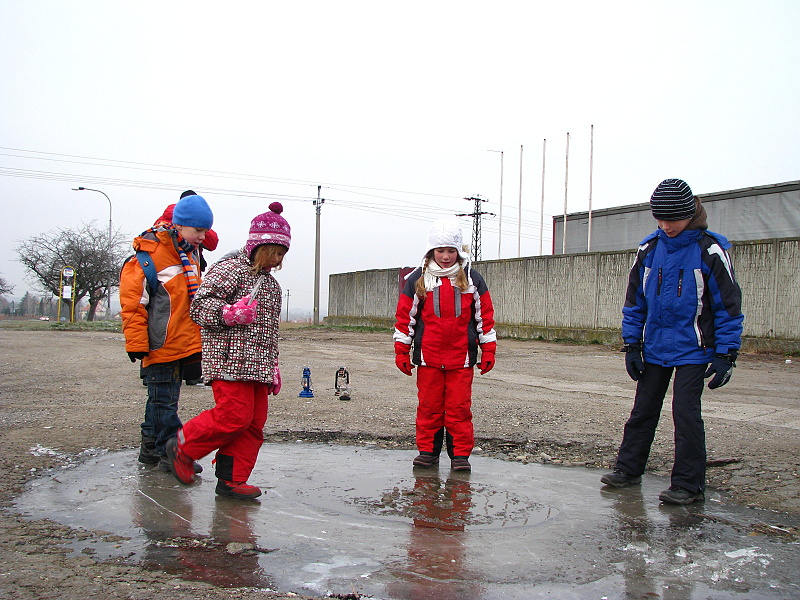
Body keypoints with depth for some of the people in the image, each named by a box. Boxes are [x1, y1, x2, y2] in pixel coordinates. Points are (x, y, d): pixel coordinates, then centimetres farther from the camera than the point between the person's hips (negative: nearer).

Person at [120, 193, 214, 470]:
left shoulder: (189, 253, 14)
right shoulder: (149, 255, -13)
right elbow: (133, 302, -14)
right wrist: (136, 343, -16)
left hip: (184, 342, 9)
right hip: (161, 345, -8)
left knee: (162, 399, 17)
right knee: (164, 401, -1)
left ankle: (150, 449, 29)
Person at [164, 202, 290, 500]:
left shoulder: (271, 284, 23)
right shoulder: (230, 269, -4)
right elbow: (200, 305, -12)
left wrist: (273, 367, 25)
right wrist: (229, 314, -28)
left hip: (258, 366, 9)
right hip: (230, 361, -8)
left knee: (254, 423, 5)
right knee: (234, 416, -14)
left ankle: (231, 480, 13)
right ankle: (182, 447, 8)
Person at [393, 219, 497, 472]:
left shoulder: (472, 279, 5)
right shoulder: (417, 279, 4)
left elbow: (484, 316, 9)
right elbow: (405, 317, 6)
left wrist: (488, 351, 7)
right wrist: (401, 352, 4)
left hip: (461, 357, 0)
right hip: (428, 357, 0)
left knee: (459, 407, 1)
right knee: (429, 406, 6)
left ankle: (460, 454, 10)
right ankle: (427, 451, 18)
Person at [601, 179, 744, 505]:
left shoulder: (710, 250, -11)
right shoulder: (649, 248, 2)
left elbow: (728, 305, -7)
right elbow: (635, 300, 9)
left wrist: (726, 355, -11)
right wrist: (631, 345, 7)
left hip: (692, 350, -5)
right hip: (654, 349, 5)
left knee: (686, 413, -4)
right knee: (642, 410, 12)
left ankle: (689, 484, 8)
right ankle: (628, 469, 25)